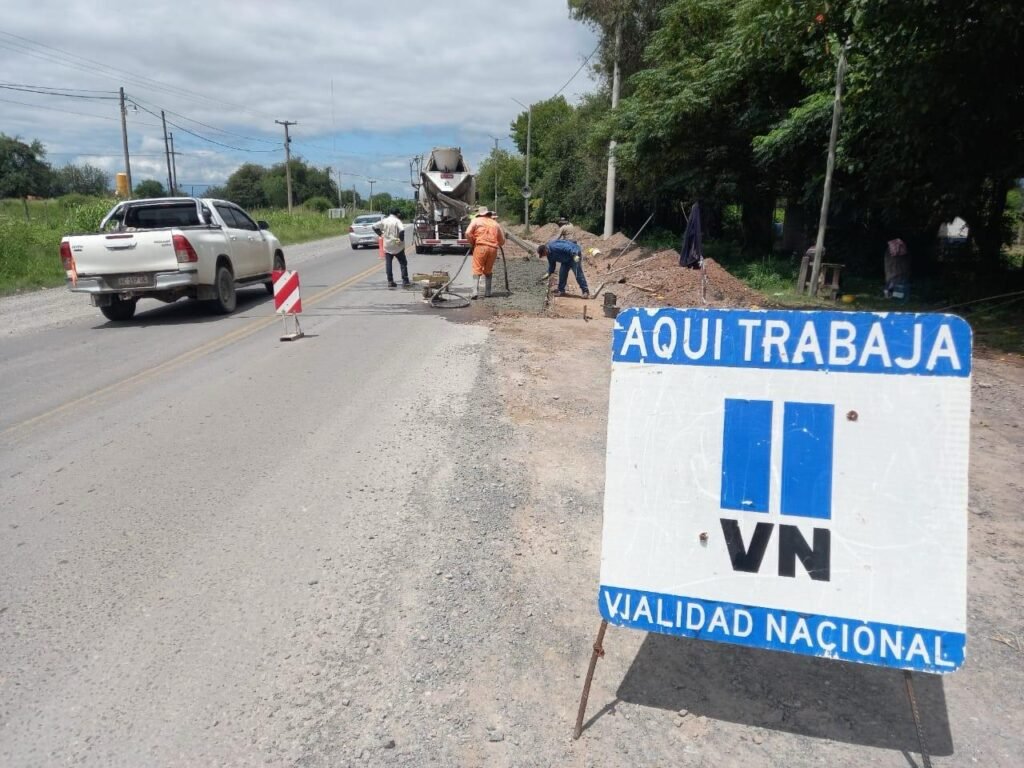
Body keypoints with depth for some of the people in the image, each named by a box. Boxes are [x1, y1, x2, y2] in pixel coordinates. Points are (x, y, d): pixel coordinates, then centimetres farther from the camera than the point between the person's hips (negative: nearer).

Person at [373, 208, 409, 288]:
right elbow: (402, 230, -26)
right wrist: (401, 239, -15)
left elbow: (375, 227, 9)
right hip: (397, 246, -3)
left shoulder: (384, 221, 4)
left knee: (388, 264, 7)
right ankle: (405, 281, 3)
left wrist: (381, 234, 13)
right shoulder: (397, 221, -9)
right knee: (403, 263, 7)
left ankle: (390, 281, 3)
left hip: (387, 246, 3)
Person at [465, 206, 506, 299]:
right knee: (488, 271, 18)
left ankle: (475, 292, -16)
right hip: (493, 249, 3)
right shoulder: (495, 223, 21)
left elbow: (468, 233, -4)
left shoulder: (476, 221, 10)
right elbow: (502, 241, 21)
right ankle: (487, 292, 17)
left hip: (480, 247, -3)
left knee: (477, 270, -2)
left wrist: (472, 243, 10)